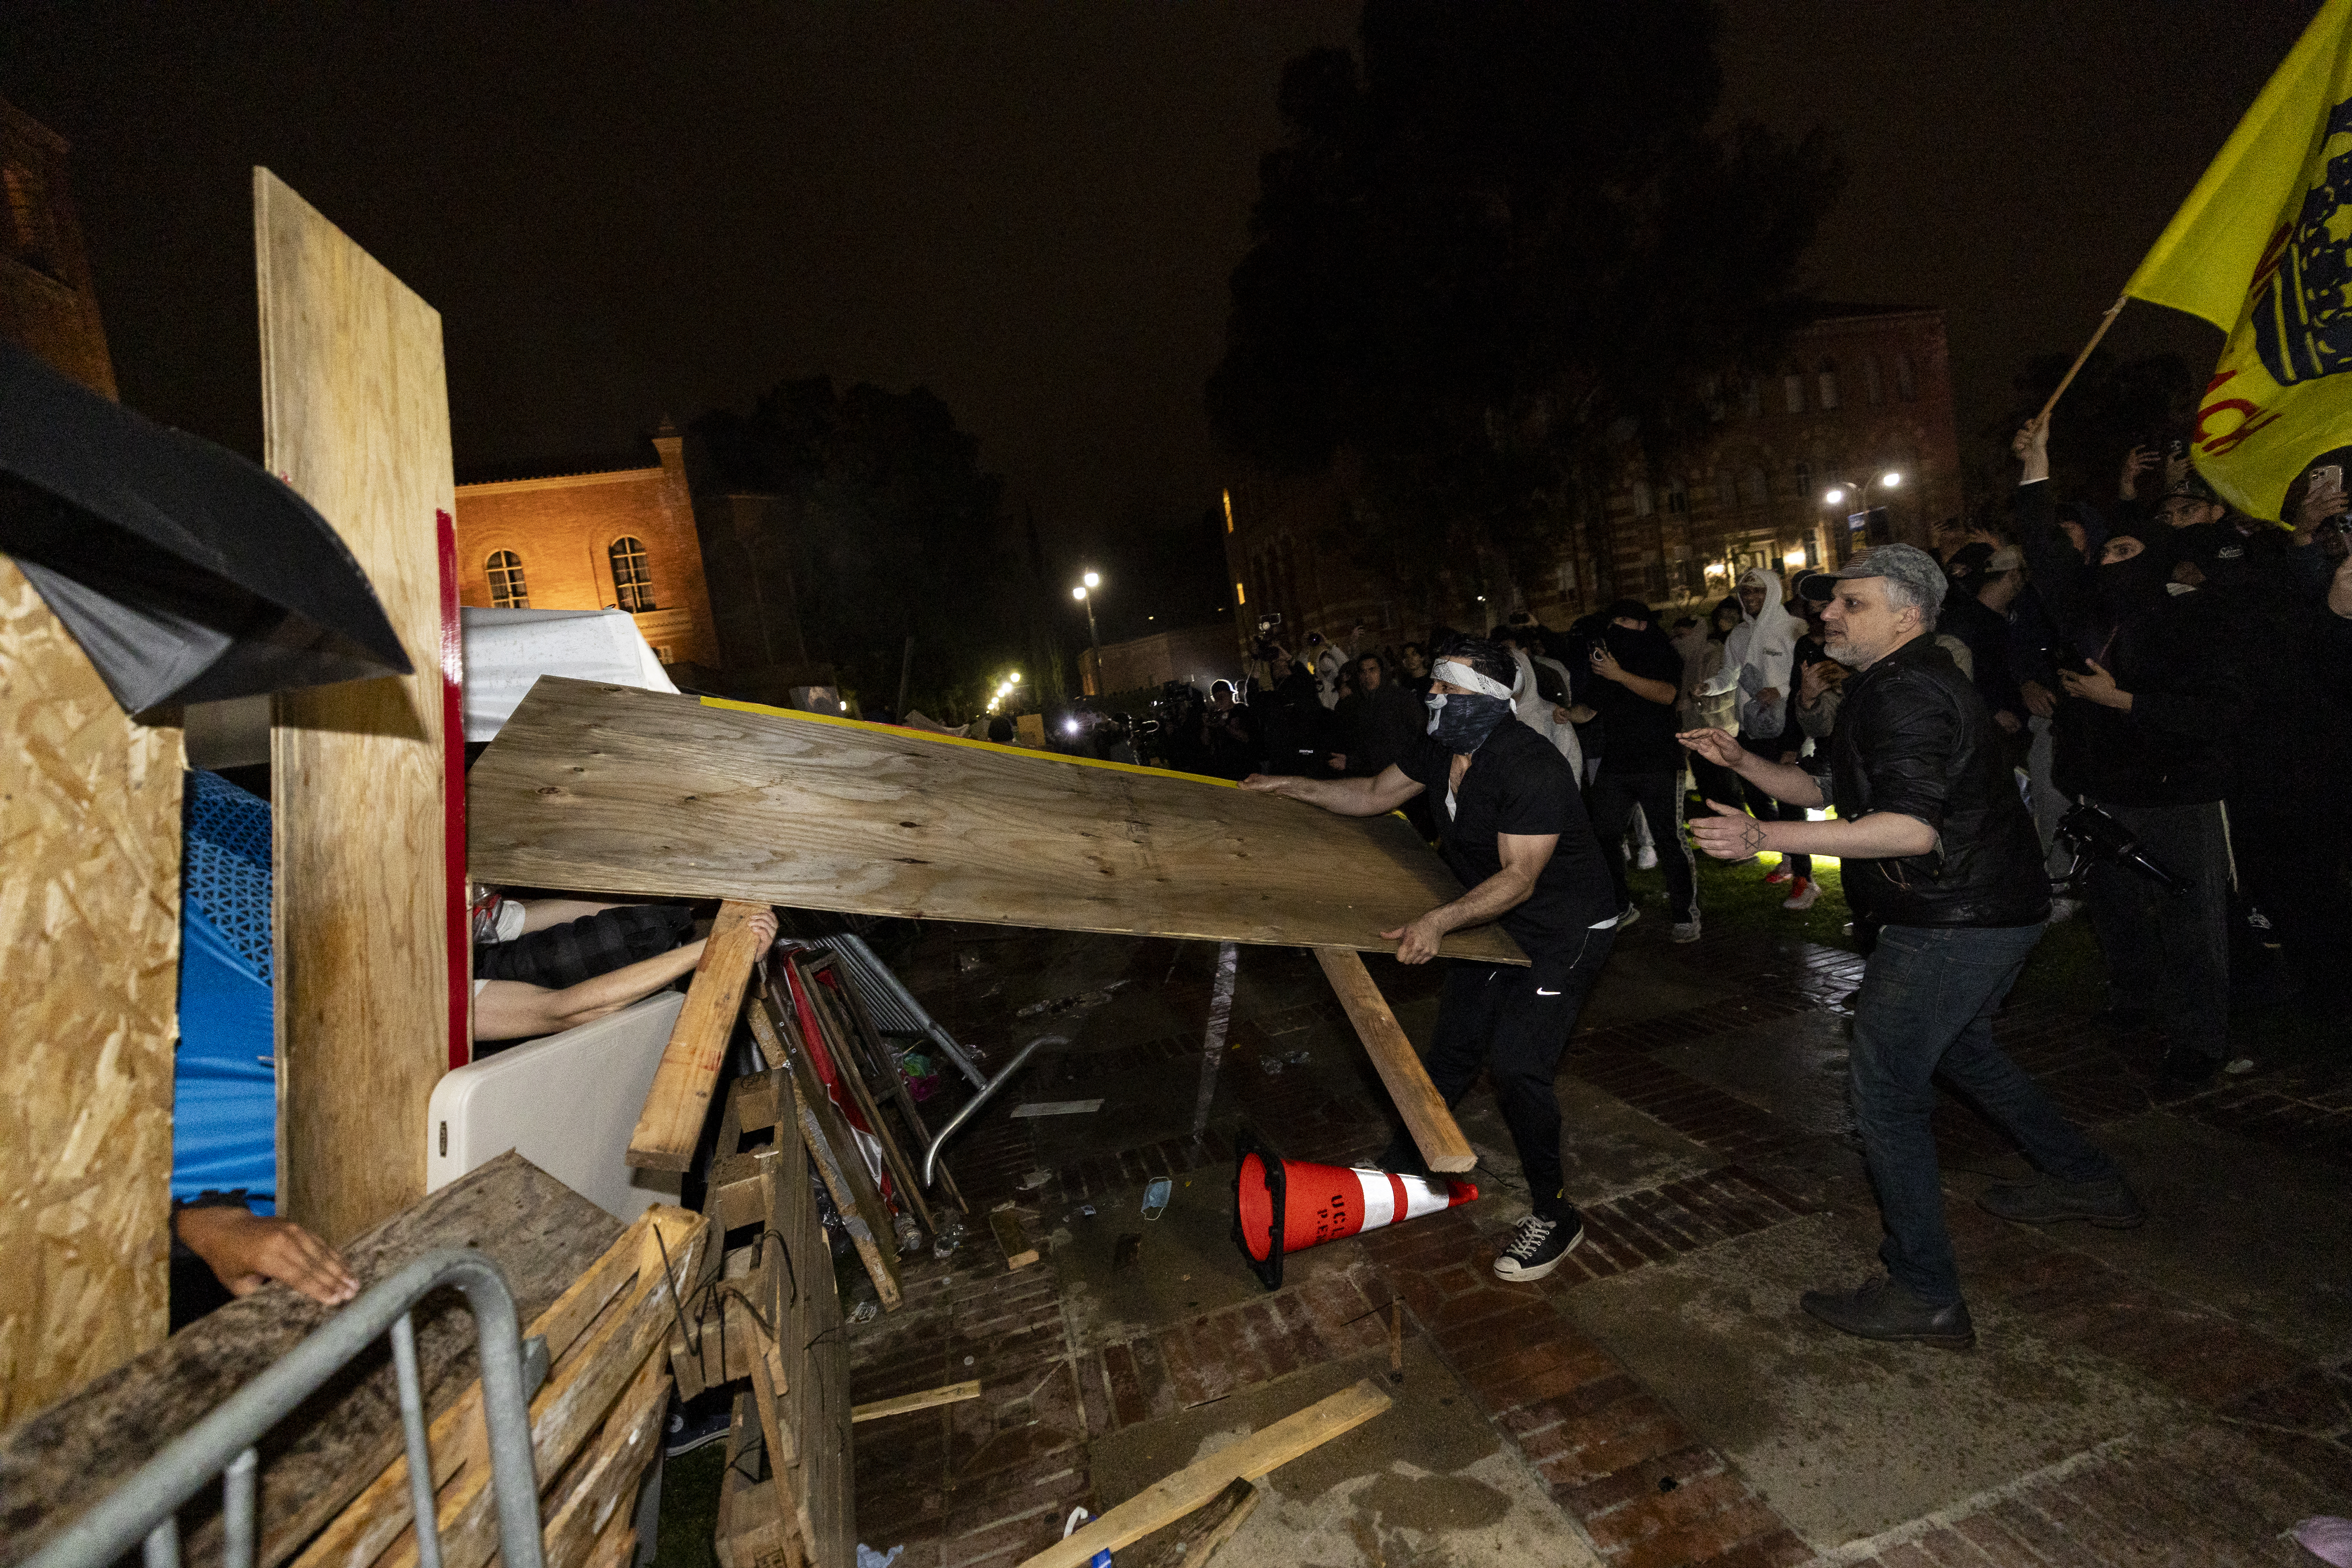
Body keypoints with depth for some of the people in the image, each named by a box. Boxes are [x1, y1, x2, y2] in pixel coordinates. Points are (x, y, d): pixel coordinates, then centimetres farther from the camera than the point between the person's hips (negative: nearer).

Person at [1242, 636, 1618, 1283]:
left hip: (1565, 929, -8)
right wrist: (1294, 787, 1)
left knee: (1516, 1063, -14)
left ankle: (1554, 1214, 7)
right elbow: (1376, 794, 8)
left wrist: (1440, 921, -46)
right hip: (1497, 920, 8)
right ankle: (1408, 1159, 32)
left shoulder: (1531, 767, -31)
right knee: (1454, 1042, 14)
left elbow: (1519, 877, -33)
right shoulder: (1442, 749, -5)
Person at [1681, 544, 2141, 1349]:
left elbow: (1912, 829, -32)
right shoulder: (1892, 686, 13)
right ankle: (2088, 1182, 47)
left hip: (1956, 920, -11)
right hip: (1987, 910, 11)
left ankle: (1923, 1296, 4)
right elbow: (1826, 788, 18)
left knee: (1884, 1083, -6)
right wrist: (1741, 761, 5)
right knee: (1956, 1045, 29)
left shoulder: (1907, 693, -22)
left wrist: (1763, 837, -35)